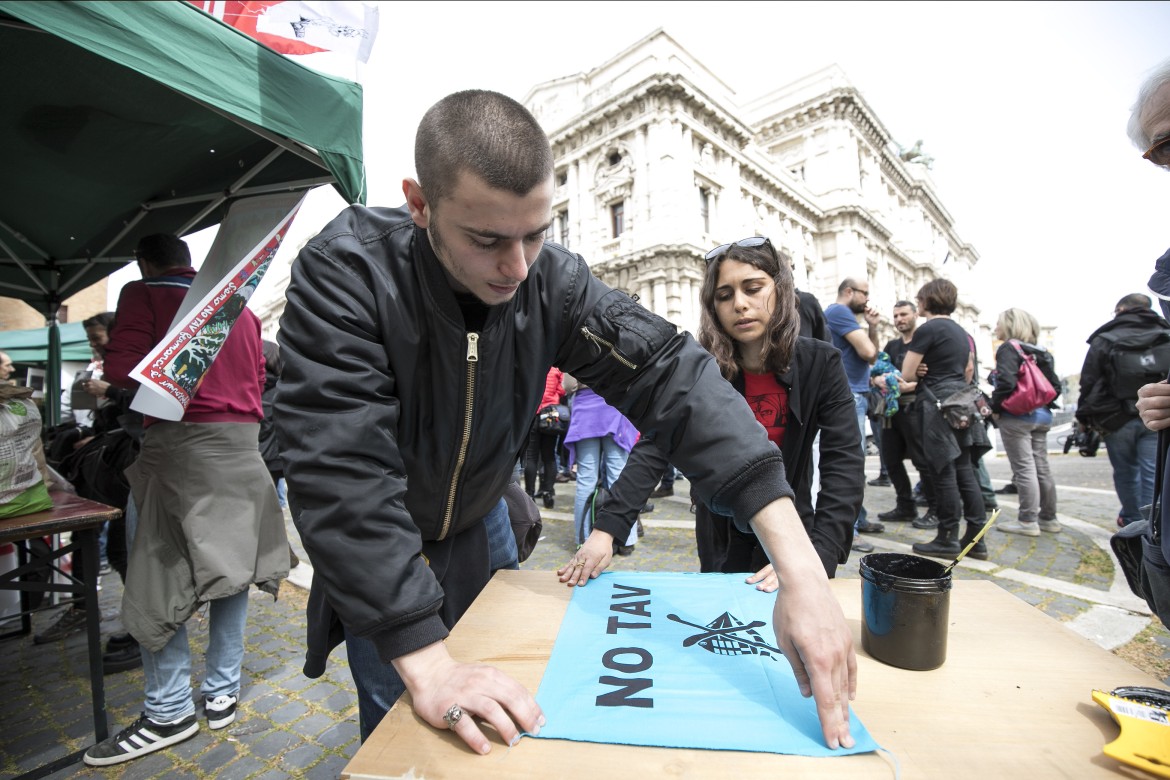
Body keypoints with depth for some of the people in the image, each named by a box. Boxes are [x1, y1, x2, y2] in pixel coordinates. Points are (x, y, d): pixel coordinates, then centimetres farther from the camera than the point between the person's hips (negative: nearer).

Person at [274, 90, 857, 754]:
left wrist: (799, 566, -38)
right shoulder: (345, 271, -29)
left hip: (479, 526, 3)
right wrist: (426, 664, -38)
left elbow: (670, 374, -29)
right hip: (375, 554, -2)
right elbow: (343, 469, -35)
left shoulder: (554, 280, -20)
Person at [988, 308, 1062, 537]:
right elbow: (1055, 384, 14)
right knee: (1042, 468, 14)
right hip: (1041, 415, 8)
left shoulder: (1009, 348, -10)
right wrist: (1043, 404, 17)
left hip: (1017, 416, -8)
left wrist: (995, 407, -12)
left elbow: (1006, 381, -22)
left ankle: (1028, 521, 0)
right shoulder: (1040, 352, 14)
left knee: (1024, 469, -5)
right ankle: (1048, 518, 22)